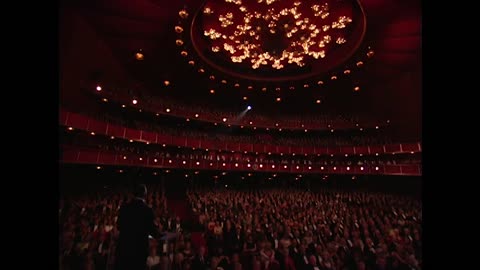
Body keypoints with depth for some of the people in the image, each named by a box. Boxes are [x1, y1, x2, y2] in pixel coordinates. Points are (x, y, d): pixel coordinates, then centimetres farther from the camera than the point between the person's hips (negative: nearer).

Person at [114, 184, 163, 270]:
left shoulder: (124, 208, -2)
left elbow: (119, 226, 7)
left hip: (124, 245, 4)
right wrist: (161, 235, 7)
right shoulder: (148, 210, -16)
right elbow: (152, 230, -12)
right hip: (140, 247, -3)